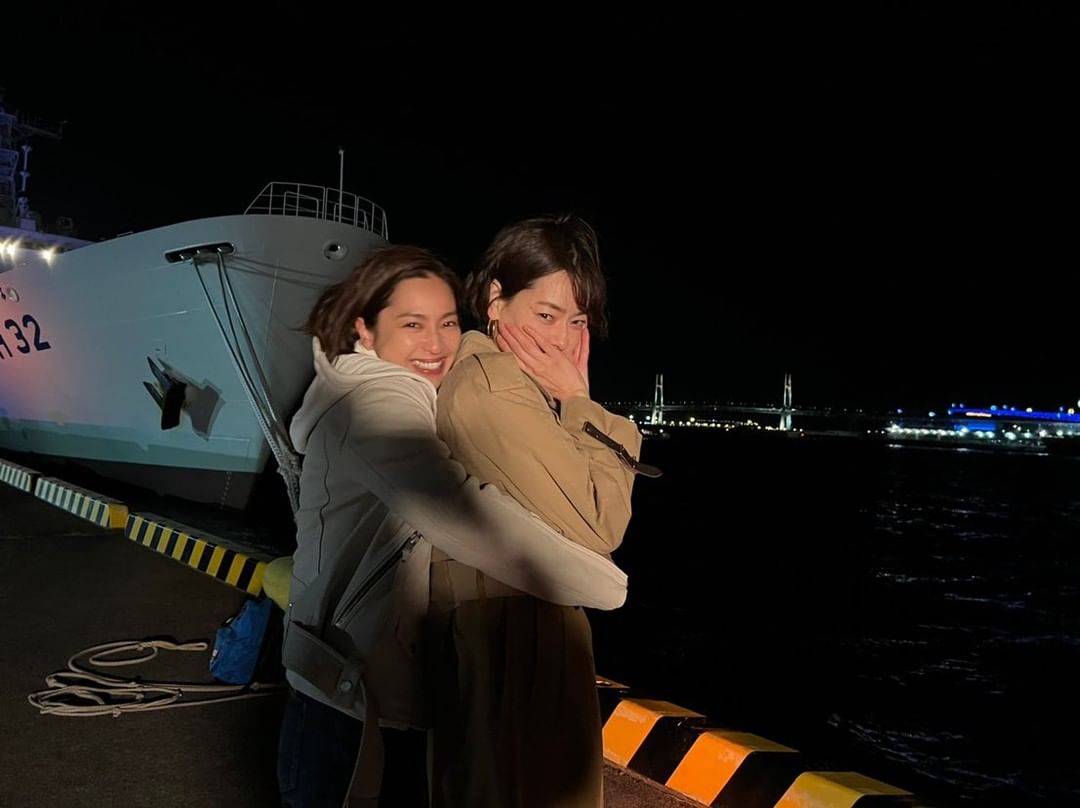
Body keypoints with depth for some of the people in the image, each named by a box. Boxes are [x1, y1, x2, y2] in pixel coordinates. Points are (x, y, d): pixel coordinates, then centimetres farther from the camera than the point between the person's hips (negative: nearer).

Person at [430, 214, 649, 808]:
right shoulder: (495, 386, -21)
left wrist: (573, 404, -4)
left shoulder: (480, 377, 9)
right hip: (509, 636, -10)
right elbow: (597, 530, -20)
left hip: (498, 626, 10)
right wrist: (577, 403, -14)